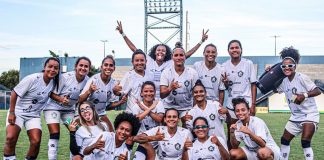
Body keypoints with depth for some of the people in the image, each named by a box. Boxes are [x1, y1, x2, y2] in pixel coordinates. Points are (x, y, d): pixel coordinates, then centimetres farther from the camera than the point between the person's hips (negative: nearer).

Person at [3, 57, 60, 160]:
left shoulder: (54, 82, -6)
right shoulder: (33, 79, -21)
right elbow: (14, 93, -16)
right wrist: (11, 112, -17)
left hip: (34, 115, 4)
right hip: (17, 112, -4)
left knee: (36, 141, -14)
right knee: (10, 138, -23)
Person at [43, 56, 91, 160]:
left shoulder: (88, 81, -11)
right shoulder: (66, 77, -23)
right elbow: (51, 93, -17)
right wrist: (61, 99, -34)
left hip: (69, 109, 4)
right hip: (53, 107, -4)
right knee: (55, 135, -12)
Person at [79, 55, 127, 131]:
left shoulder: (114, 83, -8)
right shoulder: (93, 79, -21)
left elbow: (111, 104, 3)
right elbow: (80, 100, -24)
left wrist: (121, 102, -17)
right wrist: (89, 91, -42)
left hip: (101, 113, 5)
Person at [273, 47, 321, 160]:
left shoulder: (302, 78, -16)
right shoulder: (284, 81, 3)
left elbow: (317, 91, -19)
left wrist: (304, 95, -36)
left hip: (310, 115, -7)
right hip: (295, 116, 8)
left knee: (305, 142, -20)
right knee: (284, 140, 12)